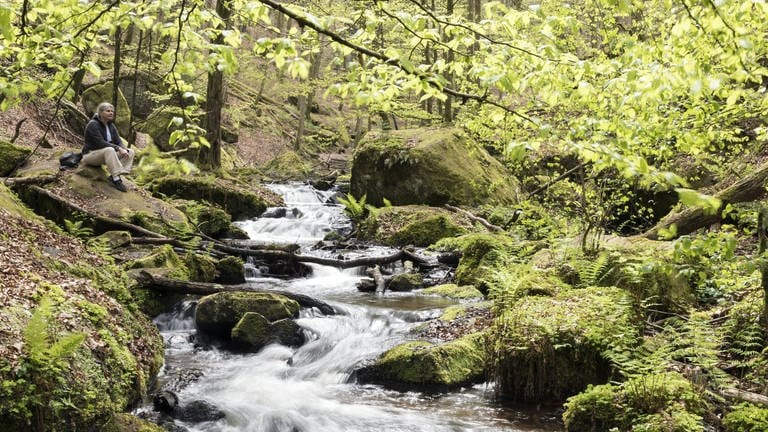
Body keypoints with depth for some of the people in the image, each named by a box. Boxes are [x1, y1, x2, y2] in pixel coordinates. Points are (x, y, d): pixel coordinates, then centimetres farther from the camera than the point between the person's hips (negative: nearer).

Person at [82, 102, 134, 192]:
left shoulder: (111, 126, 8)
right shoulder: (93, 125, -16)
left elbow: (118, 141, 3)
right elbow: (100, 143, -26)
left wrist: (124, 149, -21)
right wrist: (118, 149, -30)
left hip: (105, 154, 8)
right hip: (90, 154, -8)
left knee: (130, 152, -8)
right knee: (109, 150, -39)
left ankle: (114, 176, -23)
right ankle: (116, 180, -41)